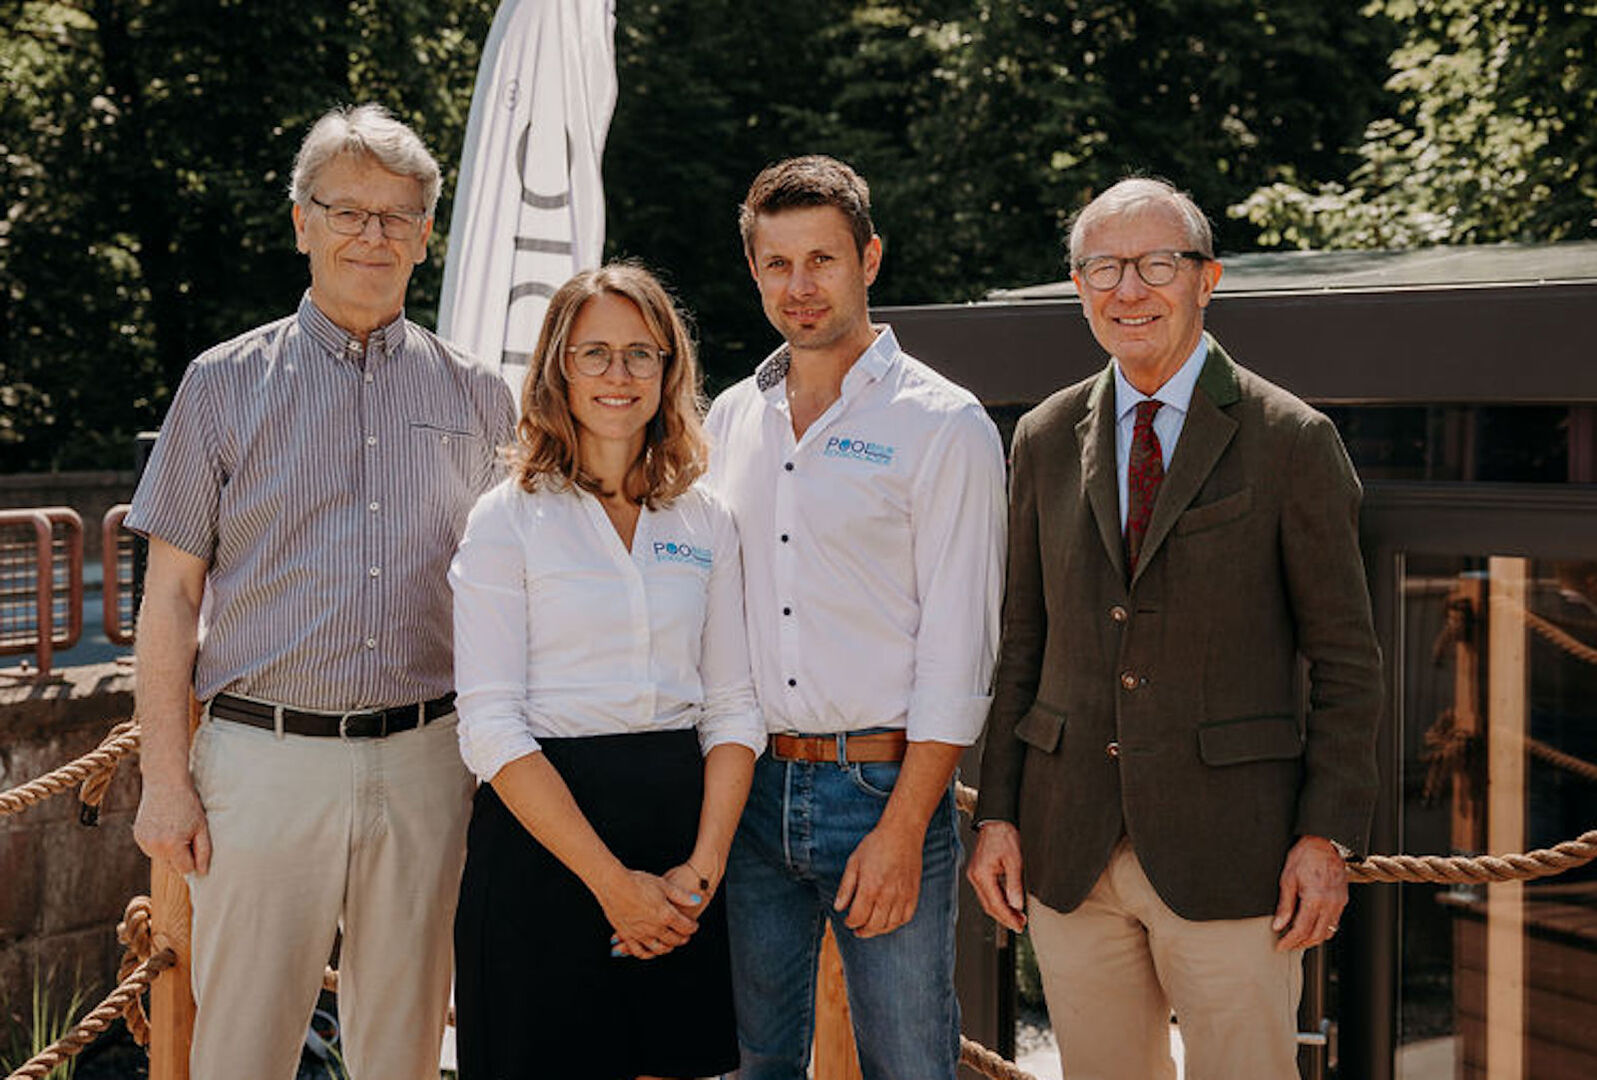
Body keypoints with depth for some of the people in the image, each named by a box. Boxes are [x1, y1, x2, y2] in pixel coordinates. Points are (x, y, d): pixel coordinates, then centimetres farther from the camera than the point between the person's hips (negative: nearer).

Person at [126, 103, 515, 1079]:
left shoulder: (475, 396, 9)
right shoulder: (226, 386, 4)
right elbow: (172, 595, 3)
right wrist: (165, 777, -4)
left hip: (427, 763, 2)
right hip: (264, 757, -1)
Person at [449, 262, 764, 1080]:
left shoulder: (704, 521, 9)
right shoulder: (509, 520, -3)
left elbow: (733, 707, 7)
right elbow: (491, 726, -10)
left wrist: (703, 866, -7)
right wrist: (611, 881, -15)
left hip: (684, 820, 4)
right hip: (542, 834, -3)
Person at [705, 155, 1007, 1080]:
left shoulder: (946, 427, -5)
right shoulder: (731, 421, 11)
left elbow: (957, 649, -8)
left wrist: (902, 831, -14)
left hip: (886, 786, -4)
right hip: (749, 788, 4)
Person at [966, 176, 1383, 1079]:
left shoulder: (1292, 441, -3)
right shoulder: (1044, 440, 10)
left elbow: (1346, 660, -2)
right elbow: (1023, 641, 12)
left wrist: (1329, 835, -9)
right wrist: (999, 812, 6)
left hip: (1228, 852, -3)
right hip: (1070, 852, 4)